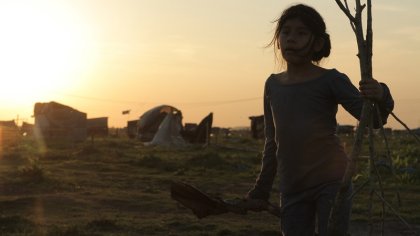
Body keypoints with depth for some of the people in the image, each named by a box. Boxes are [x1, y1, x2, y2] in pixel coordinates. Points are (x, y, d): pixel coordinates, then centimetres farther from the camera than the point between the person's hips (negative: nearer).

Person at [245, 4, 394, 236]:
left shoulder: (330, 80, -4)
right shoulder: (273, 85, 10)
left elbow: (373, 119, -12)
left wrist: (379, 97, -34)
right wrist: (261, 190, 23)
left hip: (331, 182, -4)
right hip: (292, 190, 5)